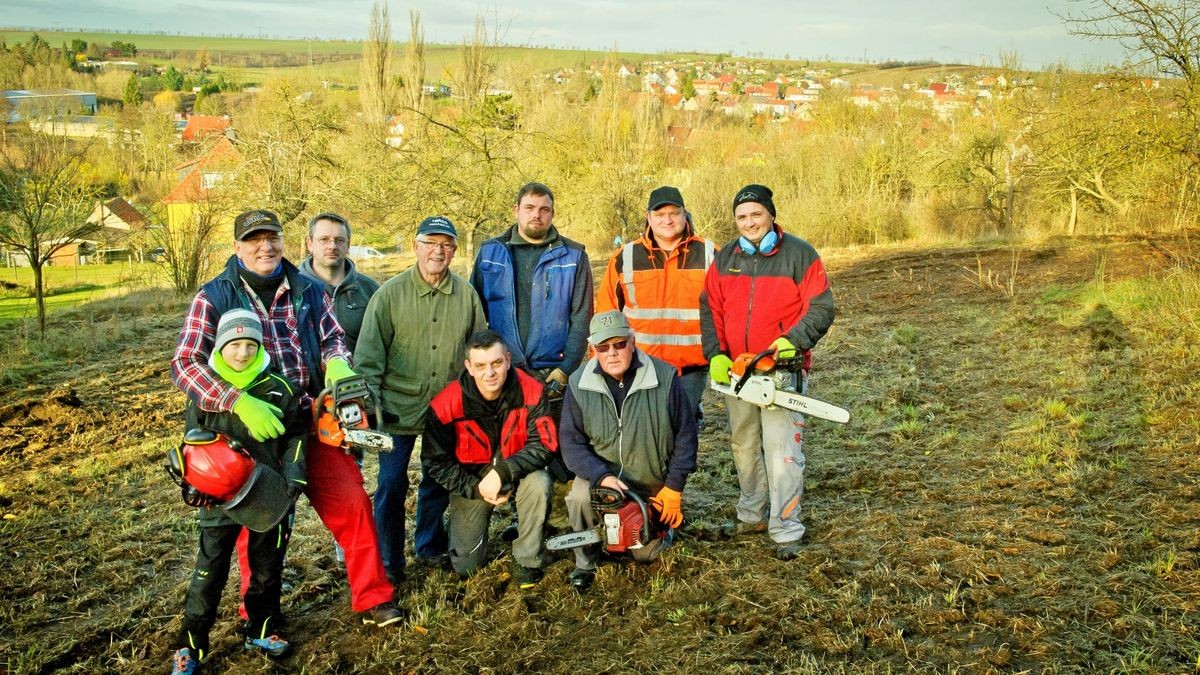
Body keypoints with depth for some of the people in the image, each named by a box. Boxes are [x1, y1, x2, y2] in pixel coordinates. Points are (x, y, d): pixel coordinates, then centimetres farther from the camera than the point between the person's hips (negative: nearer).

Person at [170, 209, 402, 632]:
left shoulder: (308, 291, 5)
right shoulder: (214, 298, -6)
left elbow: (333, 339, 11)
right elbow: (185, 365, -15)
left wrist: (336, 363, -15)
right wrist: (240, 402, -30)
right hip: (252, 430, -2)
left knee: (352, 502, 0)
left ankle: (373, 600, 16)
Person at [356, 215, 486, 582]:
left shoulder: (466, 294, 1)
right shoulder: (391, 293, -7)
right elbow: (369, 353, -6)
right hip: (399, 409, -3)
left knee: (440, 481, 17)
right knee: (392, 485, 3)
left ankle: (430, 545, 37)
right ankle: (388, 562, 17)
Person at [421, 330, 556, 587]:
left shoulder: (530, 391, -23)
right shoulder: (446, 406, -23)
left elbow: (544, 443, -22)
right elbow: (435, 462, -12)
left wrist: (502, 472, -32)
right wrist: (476, 488, -19)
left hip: (516, 471, 0)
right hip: (470, 480, 0)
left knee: (539, 484, -35)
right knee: (466, 566, 1)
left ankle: (527, 561, -11)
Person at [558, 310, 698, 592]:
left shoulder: (665, 378, -16)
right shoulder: (579, 384, -13)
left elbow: (685, 435, -9)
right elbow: (571, 441, -12)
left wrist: (673, 489, -10)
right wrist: (602, 476, -27)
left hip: (653, 485, 0)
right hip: (601, 473, 0)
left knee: (646, 554, 3)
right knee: (580, 497, -31)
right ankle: (585, 562, -6)